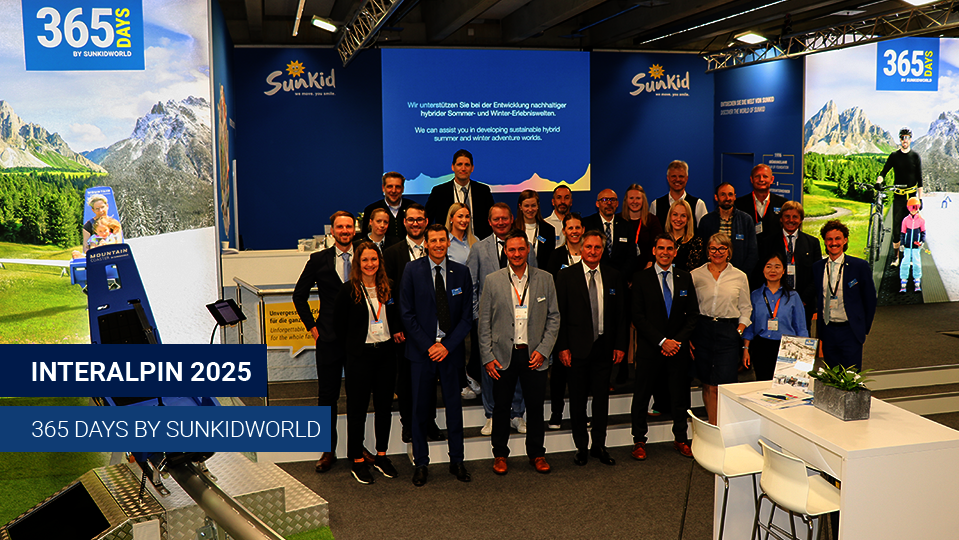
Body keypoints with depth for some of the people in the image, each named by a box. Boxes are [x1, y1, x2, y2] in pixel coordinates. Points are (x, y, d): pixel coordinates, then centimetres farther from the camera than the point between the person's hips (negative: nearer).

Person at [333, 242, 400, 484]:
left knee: (384, 406, 11)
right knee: (357, 408, 4)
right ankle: (357, 461, 15)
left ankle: (381, 456, 25)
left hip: (386, 354, 4)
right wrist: (352, 348, 2)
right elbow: (339, 325, -1)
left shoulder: (388, 289, 6)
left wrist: (394, 336, 7)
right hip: (360, 356, -4)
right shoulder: (348, 291, -7)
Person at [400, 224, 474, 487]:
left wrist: (447, 346, -7)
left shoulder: (461, 272, 4)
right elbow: (407, 313, -2)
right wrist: (428, 345, -10)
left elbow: (467, 315, 3)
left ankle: (457, 461, 22)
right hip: (422, 349, -1)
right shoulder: (412, 270, -1)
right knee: (421, 408, 4)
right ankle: (420, 463, 18)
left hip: (450, 349, 1)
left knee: (454, 406, 8)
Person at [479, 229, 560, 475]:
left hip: (534, 355, 1)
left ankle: (537, 454, 26)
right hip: (504, 354, 0)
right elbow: (484, 322, 2)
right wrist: (487, 357, -4)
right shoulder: (493, 281, 1)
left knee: (536, 407, 9)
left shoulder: (545, 279, 3)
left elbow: (554, 317, 5)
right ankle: (500, 454, 25)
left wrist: (543, 350, -5)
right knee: (501, 407, 8)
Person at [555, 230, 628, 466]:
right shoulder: (566, 275, -3)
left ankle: (599, 445, 23)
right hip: (577, 348, -2)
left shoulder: (614, 276, 5)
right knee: (578, 399, 7)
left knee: (602, 398, 9)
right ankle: (581, 447, 21)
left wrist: (621, 345, 2)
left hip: (604, 347, 2)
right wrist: (562, 347, -9)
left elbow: (621, 313, 7)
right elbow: (559, 314, -4)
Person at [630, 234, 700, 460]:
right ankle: (639, 441, 19)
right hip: (649, 348, -2)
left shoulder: (685, 278, 7)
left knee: (680, 396, 10)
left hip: (678, 348, 3)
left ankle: (681, 439, 27)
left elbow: (693, 313, 7)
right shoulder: (641, 278, -2)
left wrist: (678, 340, -6)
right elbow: (638, 316, -7)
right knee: (641, 396, 4)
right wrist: (662, 341, -13)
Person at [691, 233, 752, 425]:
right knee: (708, 386, 4)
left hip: (729, 332, -1)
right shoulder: (696, 275, 5)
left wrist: (739, 332, -2)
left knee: (724, 386, -9)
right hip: (703, 331, 1)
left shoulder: (739, 277, 6)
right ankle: (711, 428, 14)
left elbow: (746, 309, 11)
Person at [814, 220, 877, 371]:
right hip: (827, 333, 3)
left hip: (850, 331, -3)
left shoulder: (860, 266, -4)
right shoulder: (817, 267, 5)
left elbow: (870, 299, 2)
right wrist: (820, 328, 9)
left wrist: (864, 328, 3)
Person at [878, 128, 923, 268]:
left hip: (912, 196, 0)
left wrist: (920, 198, -1)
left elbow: (919, 179, 3)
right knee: (896, 226, -2)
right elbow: (884, 171, -4)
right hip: (898, 196, 0)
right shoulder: (894, 156, 4)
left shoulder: (915, 157, 3)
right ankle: (896, 256, 5)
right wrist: (879, 179, -27)